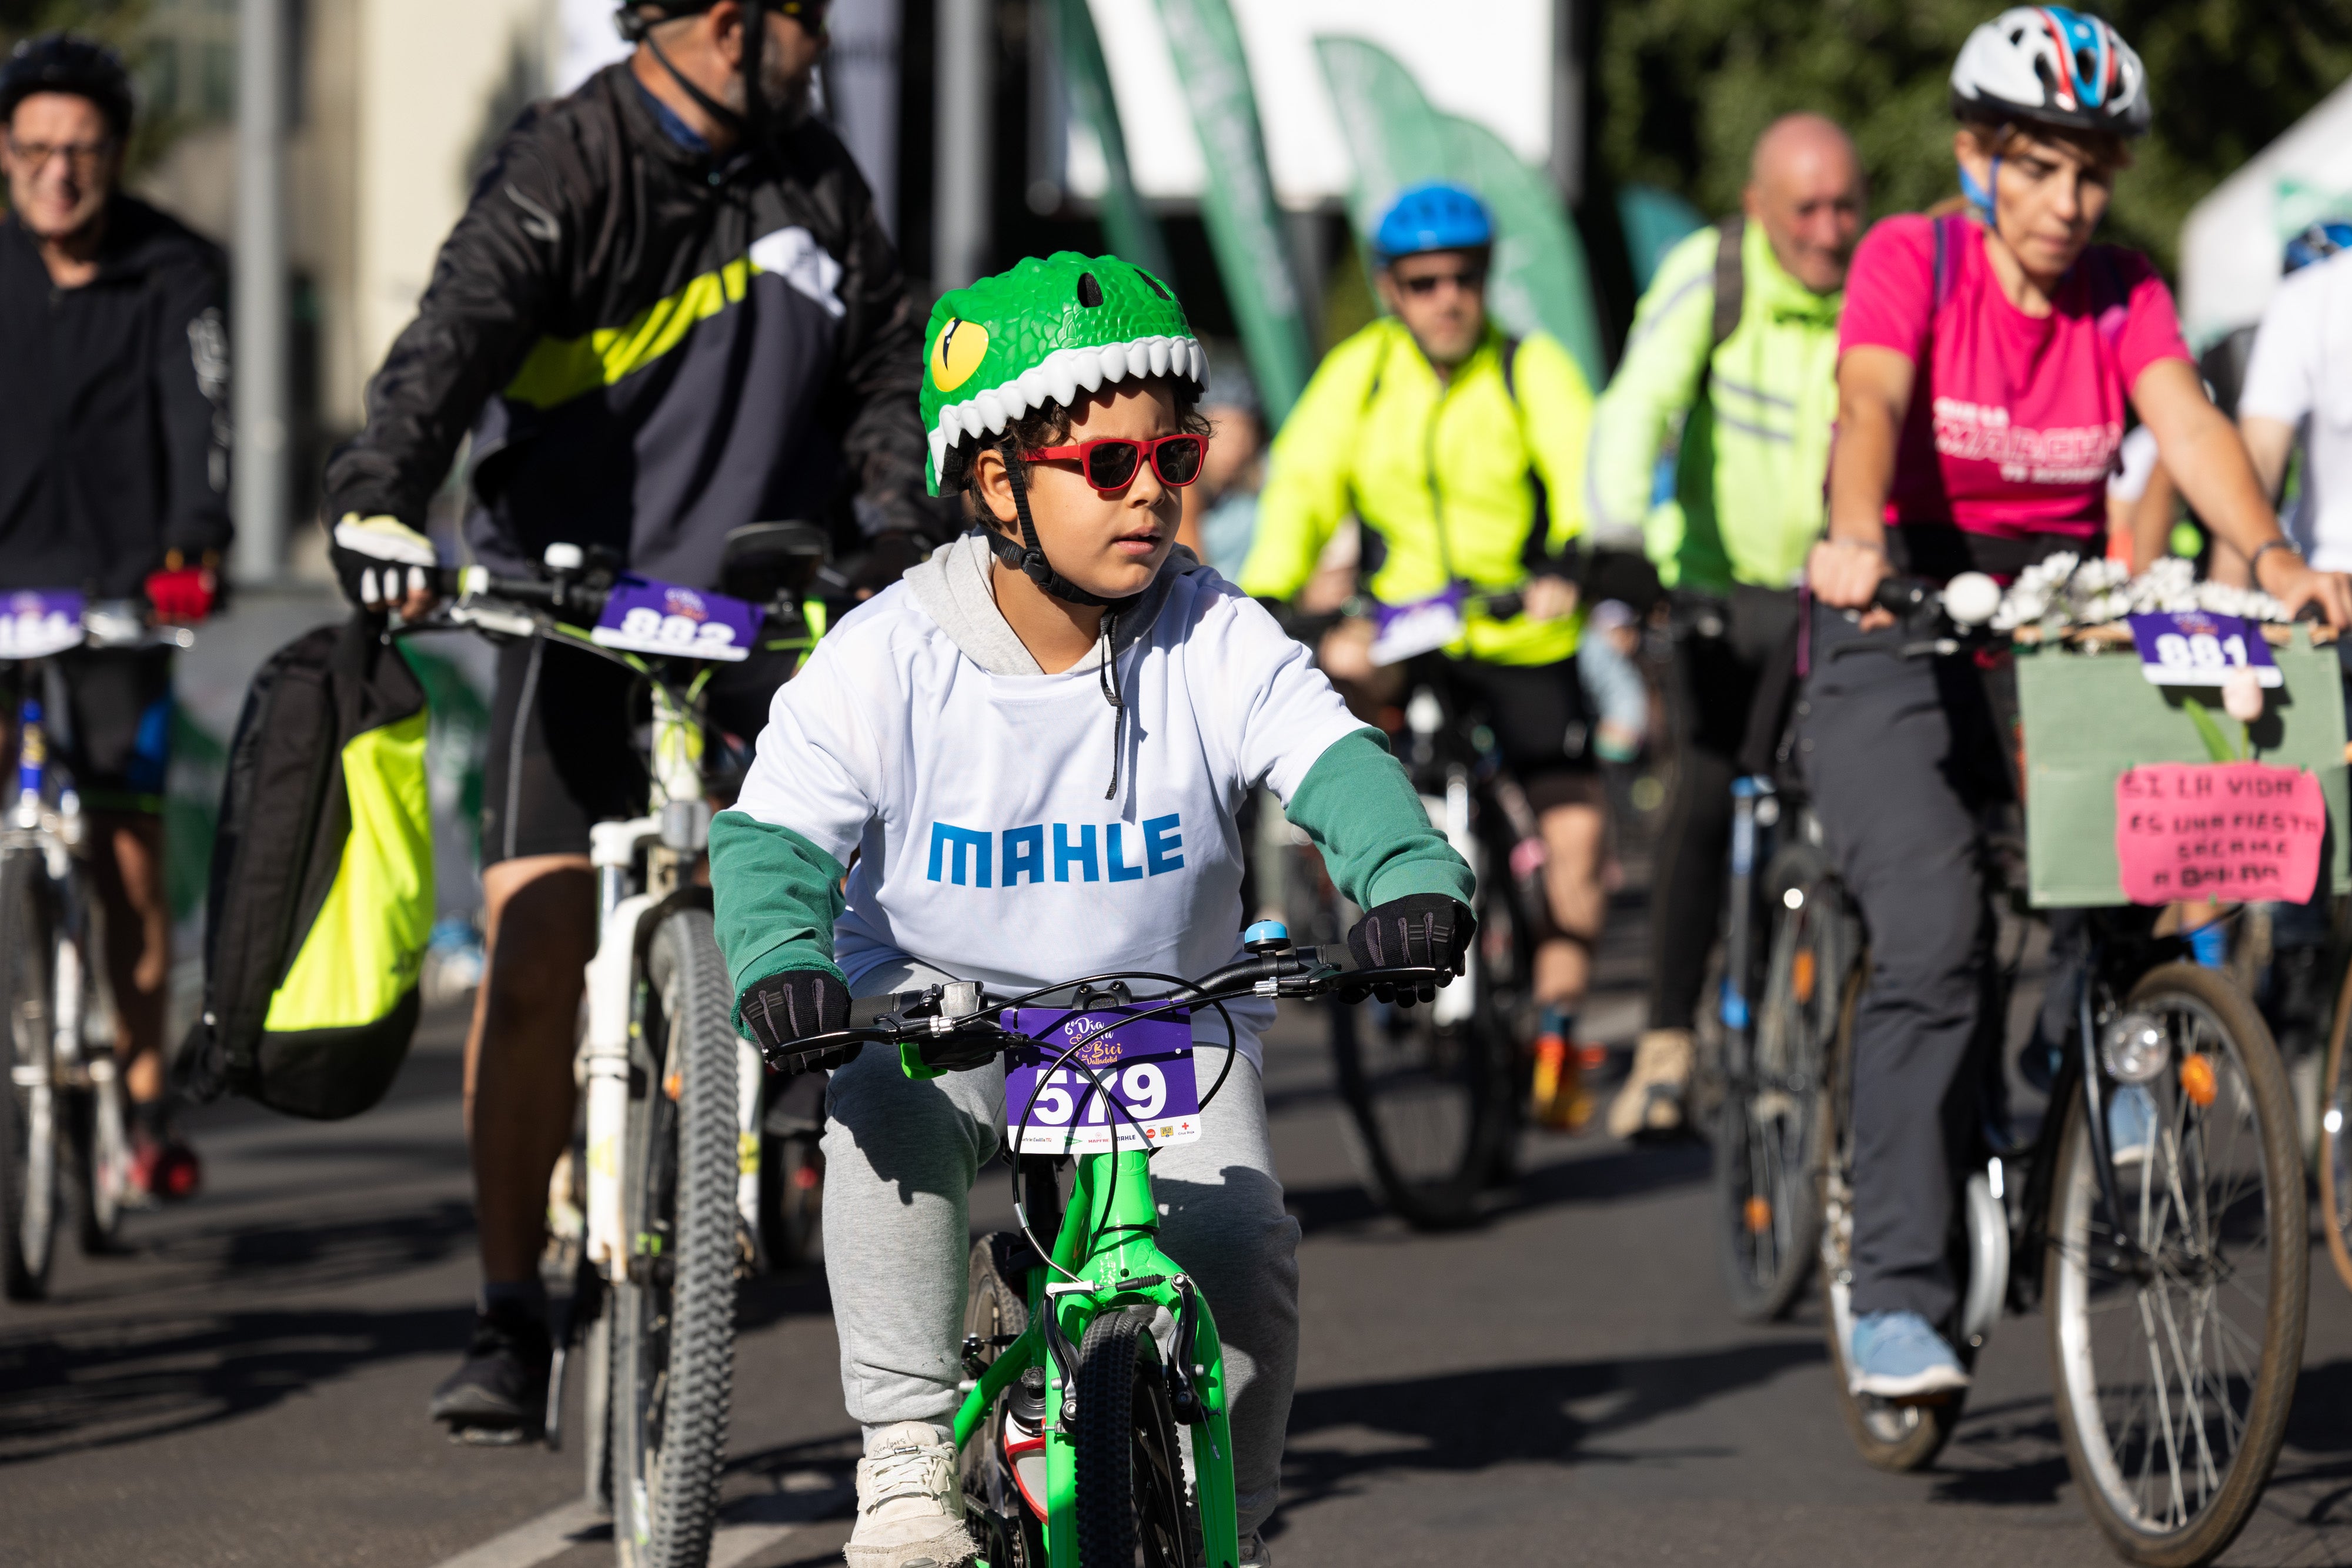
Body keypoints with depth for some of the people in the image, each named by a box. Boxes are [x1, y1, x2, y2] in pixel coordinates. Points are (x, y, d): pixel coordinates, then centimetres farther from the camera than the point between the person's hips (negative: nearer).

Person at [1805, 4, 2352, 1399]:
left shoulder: (2125, 296, 6)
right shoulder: (1911, 262, -4)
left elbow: (2188, 425, -12)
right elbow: (1873, 407, -22)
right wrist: (1854, 541, -43)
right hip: (1904, 638, -4)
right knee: (1938, 933, -21)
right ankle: (1899, 1295, -21)